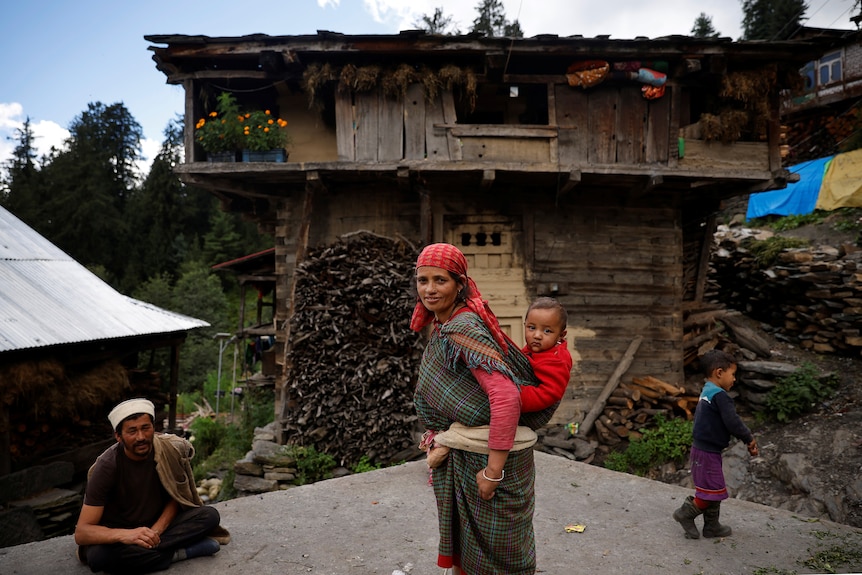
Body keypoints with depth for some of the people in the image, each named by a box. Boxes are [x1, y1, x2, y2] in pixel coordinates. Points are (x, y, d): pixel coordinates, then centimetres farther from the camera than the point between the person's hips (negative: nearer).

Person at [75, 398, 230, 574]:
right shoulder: (107, 466, -22)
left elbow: (175, 497, 1)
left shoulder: (169, 450, -14)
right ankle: (178, 553, -21)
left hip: (158, 526, 2)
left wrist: (156, 531, -19)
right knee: (99, 555, -37)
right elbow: (81, 533, -24)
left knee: (210, 515, -19)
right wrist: (125, 535, -43)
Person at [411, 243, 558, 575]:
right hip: (459, 457, 9)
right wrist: (441, 436, 12)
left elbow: (506, 397, -30)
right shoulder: (442, 326, 6)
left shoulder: (463, 329, -23)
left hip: (491, 454, -9)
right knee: (461, 537, 24)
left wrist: (493, 471, -27)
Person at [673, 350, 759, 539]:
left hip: (704, 448, 10)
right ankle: (686, 513, 14)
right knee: (713, 490, 0)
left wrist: (745, 438, 10)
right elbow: (732, 422, -22)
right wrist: (749, 438, -5)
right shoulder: (720, 395, -20)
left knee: (713, 490, 19)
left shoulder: (706, 392, 11)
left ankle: (712, 526, 29)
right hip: (707, 452, -10)